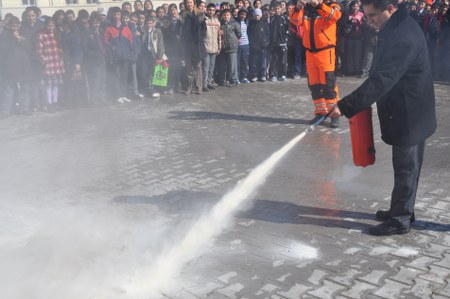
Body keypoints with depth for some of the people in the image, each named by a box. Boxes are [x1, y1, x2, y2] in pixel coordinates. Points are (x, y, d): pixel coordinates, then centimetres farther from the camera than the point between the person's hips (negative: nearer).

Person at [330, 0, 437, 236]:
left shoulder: (402, 37, -26)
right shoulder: (398, 27, 6)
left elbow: (380, 81, -31)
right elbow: (382, 75, 12)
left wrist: (345, 106, -31)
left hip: (409, 116, -10)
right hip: (409, 113, 10)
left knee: (405, 168, 3)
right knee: (406, 167, 19)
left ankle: (400, 219, 16)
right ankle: (401, 210, 33)